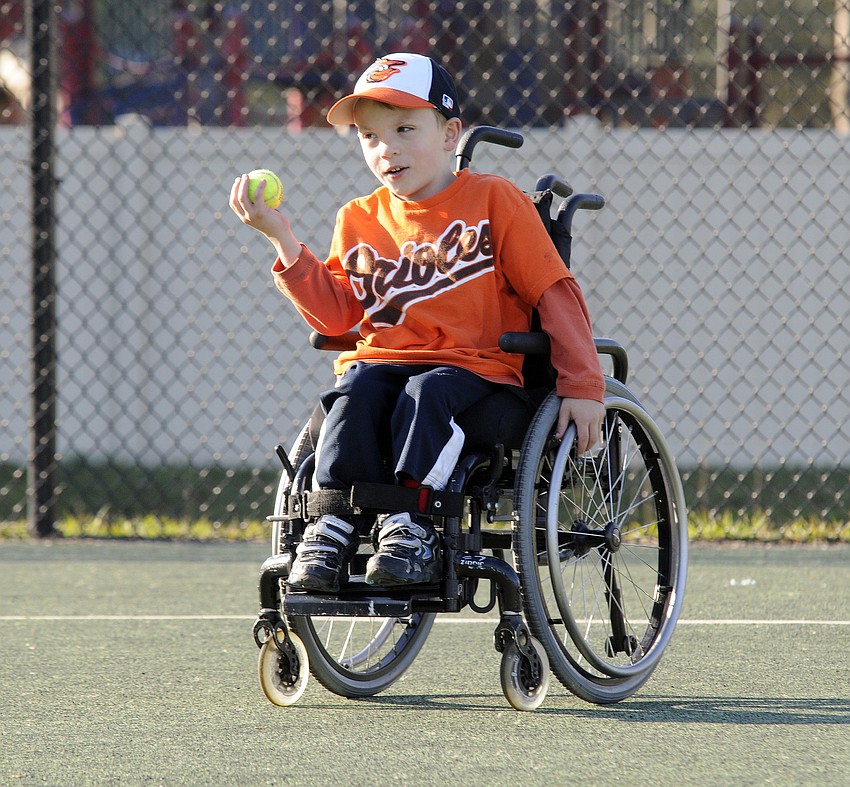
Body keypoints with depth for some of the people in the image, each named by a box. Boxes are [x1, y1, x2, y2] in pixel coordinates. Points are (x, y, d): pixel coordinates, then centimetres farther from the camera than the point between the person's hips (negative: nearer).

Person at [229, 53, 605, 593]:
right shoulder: (359, 221, 14)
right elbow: (335, 315, 8)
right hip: (383, 360, 3)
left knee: (427, 395, -35)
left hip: (476, 363, -3)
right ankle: (338, 525, -31)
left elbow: (555, 293, 0)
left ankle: (413, 527, -37)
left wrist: (581, 386, -8)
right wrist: (283, 239, 1)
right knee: (355, 392, -29)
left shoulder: (494, 200, 2)